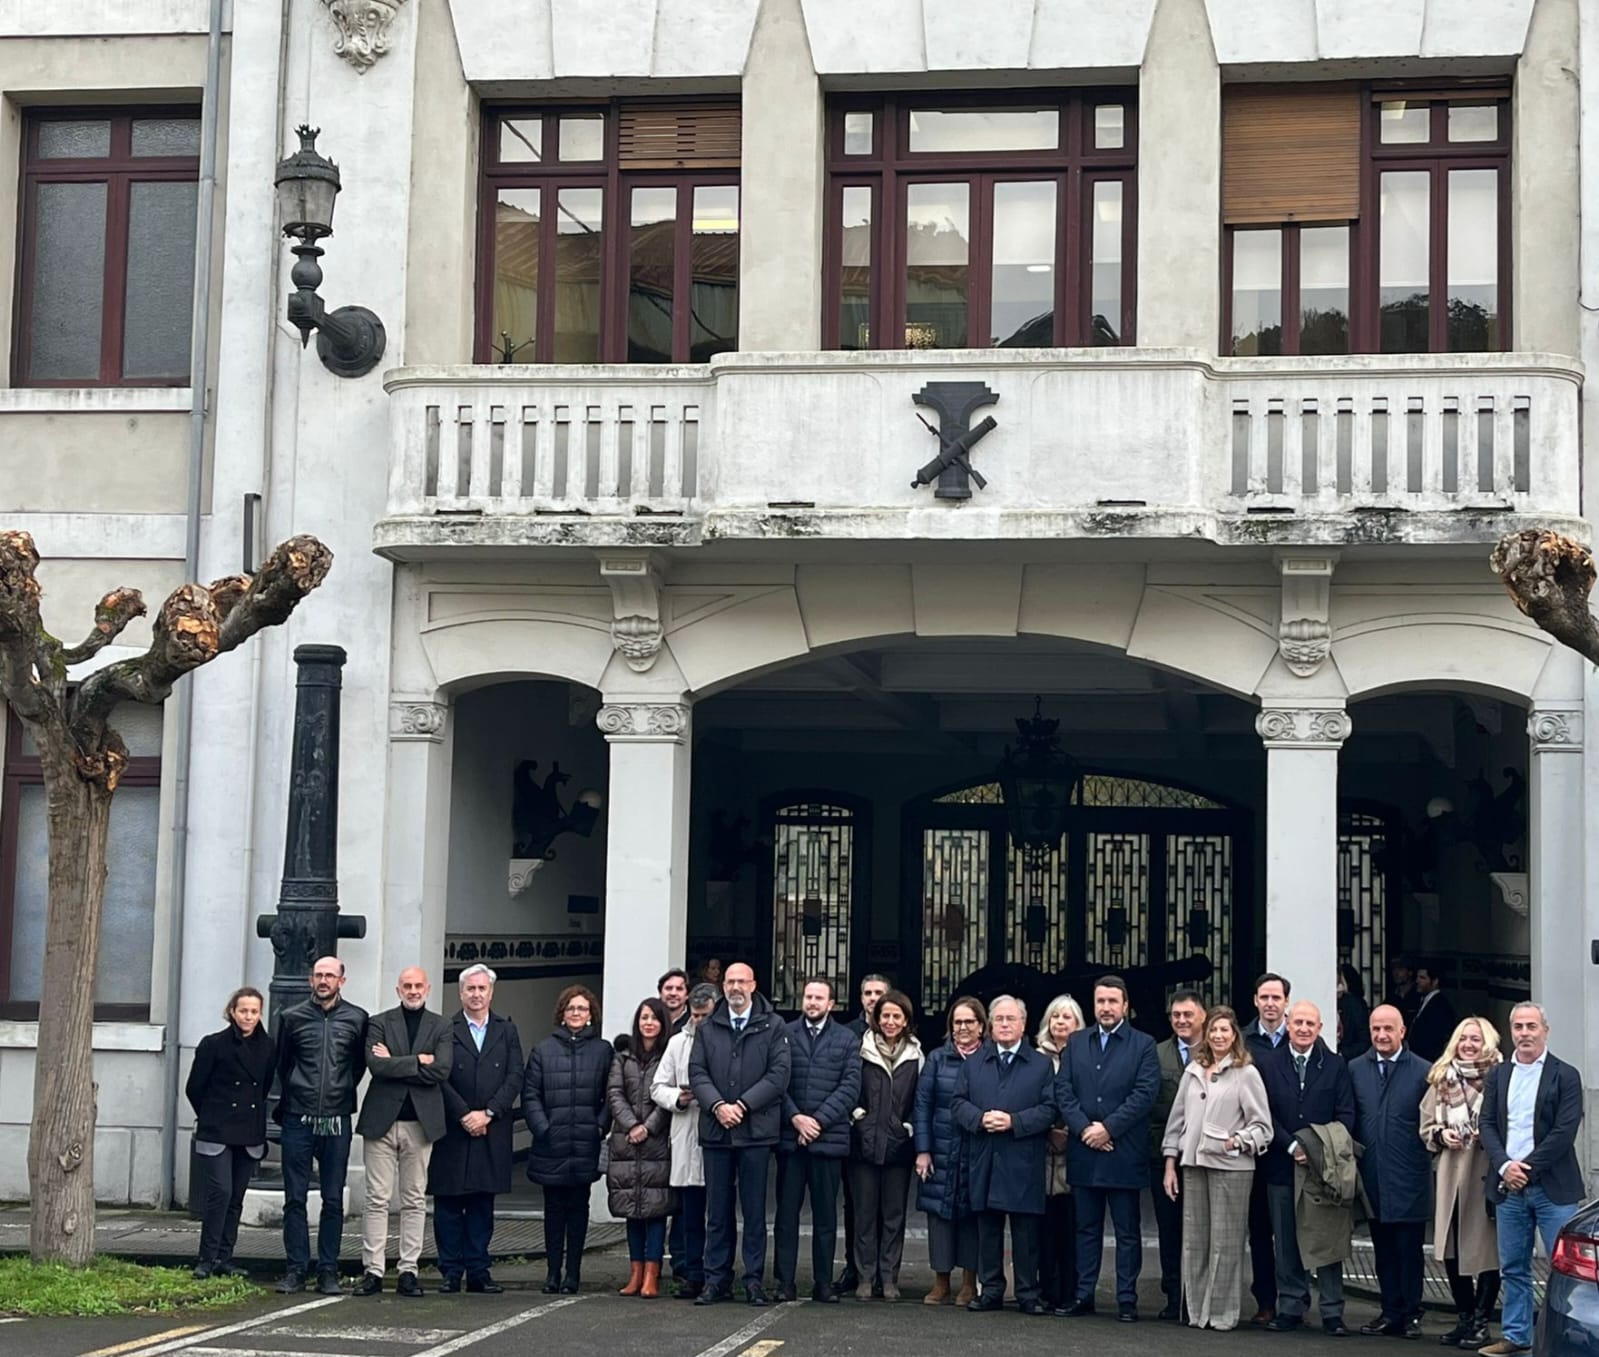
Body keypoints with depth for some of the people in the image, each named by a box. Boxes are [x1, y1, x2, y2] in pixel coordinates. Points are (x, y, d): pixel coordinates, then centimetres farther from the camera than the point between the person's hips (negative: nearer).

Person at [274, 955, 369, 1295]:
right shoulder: (293, 1018, 5)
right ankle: (295, 1269, 6)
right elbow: (281, 1064, 16)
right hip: (298, 1122, 0)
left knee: (333, 1200, 3)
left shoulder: (357, 1019, 3)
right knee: (295, 1198, 1)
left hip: (336, 1122, 0)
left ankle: (328, 1272, 8)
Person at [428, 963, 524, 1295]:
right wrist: (464, 1115, -12)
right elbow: (440, 1078, -4)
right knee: (448, 1203, 1)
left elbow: (515, 1078, 2)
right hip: (452, 1130, -2)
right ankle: (450, 1271, 6)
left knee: (483, 1202, 5)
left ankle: (478, 1271, 9)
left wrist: (488, 1113, -9)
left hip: (491, 1131, 2)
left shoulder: (507, 1031, 10)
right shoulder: (445, 1030, 2)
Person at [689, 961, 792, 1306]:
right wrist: (717, 1105, -11)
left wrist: (742, 1105, -12)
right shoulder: (709, 1029, 12)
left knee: (754, 1209, 2)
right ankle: (716, 1280, 12)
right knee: (718, 1210, 7)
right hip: (716, 1131, 3)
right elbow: (697, 1072, 5)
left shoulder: (773, 1027, 3)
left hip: (755, 1130, -3)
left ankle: (754, 1281, 8)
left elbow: (778, 1074, -5)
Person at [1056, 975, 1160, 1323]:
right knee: (1087, 1228, 10)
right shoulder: (1075, 1045, 12)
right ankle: (1084, 1294, 14)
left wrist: (1108, 1127, -14)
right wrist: (1084, 1128, -10)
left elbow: (1145, 1094, -8)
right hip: (1083, 1152, 3)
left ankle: (1127, 1299, 6)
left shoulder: (1143, 1046, 1)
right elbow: (1063, 1091, 4)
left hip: (1124, 1154, -3)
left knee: (1127, 1231, 2)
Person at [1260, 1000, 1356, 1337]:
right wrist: (1292, 1146, -12)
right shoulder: (1269, 1065, 4)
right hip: (1282, 1166, 1)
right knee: (1287, 1242, 5)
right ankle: (1291, 1307, 13)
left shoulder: (1335, 1065, 4)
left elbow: (1345, 1115, 1)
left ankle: (1332, 1312, 5)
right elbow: (1267, 1115, 0)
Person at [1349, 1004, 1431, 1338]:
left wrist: (1426, 1155, -7)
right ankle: (1391, 1311, 16)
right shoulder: (1355, 1069, 6)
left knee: (1409, 1248, 2)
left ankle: (1410, 1314, 10)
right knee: (1383, 1249, 9)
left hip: (1408, 1179, -3)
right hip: (1372, 1177, 3)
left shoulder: (1423, 1071, -2)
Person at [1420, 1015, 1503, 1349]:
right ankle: (1465, 1318, 20)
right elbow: (1425, 1126, 17)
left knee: (1485, 1247, -2)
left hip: (1486, 1173, -4)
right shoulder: (1441, 1080, 11)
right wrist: (1441, 1134, -3)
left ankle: (1480, 1322, 8)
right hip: (1450, 1174, 4)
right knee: (1452, 1250, 7)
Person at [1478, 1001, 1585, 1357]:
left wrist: (1528, 1168, -13)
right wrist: (1505, 1166, -9)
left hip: (1552, 1186, -4)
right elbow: (1486, 1124, 6)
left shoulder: (1565, 1075, -2)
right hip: (1508, 1185, 4)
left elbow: (1565, 1131, -10)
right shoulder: (1498, 1075, 11)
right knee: (1513, 1267, 10)